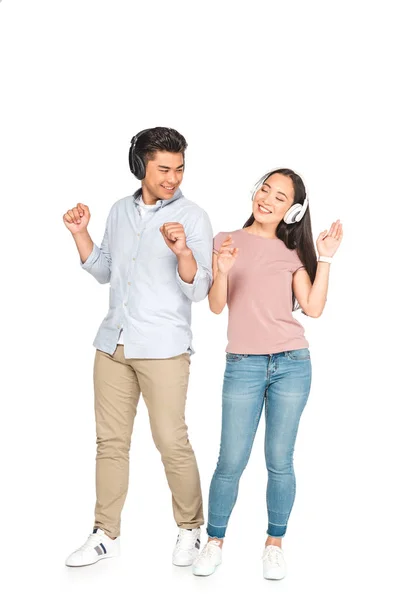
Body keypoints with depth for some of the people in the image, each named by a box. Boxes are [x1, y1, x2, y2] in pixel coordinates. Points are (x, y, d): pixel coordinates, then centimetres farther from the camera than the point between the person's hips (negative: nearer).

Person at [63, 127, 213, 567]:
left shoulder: (192, 217, -5)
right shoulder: (120, 211, 11)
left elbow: (199, 289, -11)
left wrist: (182, 251, -29)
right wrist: (80, 234, 6)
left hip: (163, 349, -5)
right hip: (112, 344, 5)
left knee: (171, 442, -1)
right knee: (110, 441, 9)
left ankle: (190, 528, 18)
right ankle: (105, 535, 20)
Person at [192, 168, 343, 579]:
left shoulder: (293, 254, 8)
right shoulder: (226, 241, 5)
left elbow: (313, 308, -2)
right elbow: (216, 306, -1)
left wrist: (325, 258, -4)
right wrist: (222, 272, -19)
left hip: (292, 365, 1)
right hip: (242, 367, -1)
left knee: (279, 461, 6)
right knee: (231, 462, 0)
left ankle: (274, 544, 21)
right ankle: (214, 542, 18)